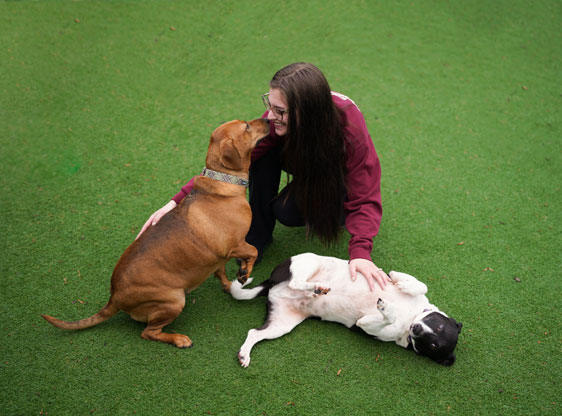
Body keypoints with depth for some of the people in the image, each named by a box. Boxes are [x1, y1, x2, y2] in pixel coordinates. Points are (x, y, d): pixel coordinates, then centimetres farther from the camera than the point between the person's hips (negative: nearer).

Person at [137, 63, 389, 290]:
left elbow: (365, 199, -35)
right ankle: (258, 234, -12)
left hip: (338, 176, -3)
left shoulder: (350, 127, -39)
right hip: (303, 164, 3)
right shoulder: (277, 120, -31)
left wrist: (360, 252, -51)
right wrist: (178, 201, -40)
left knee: (286, 211, -31)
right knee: (264, 152, -30)